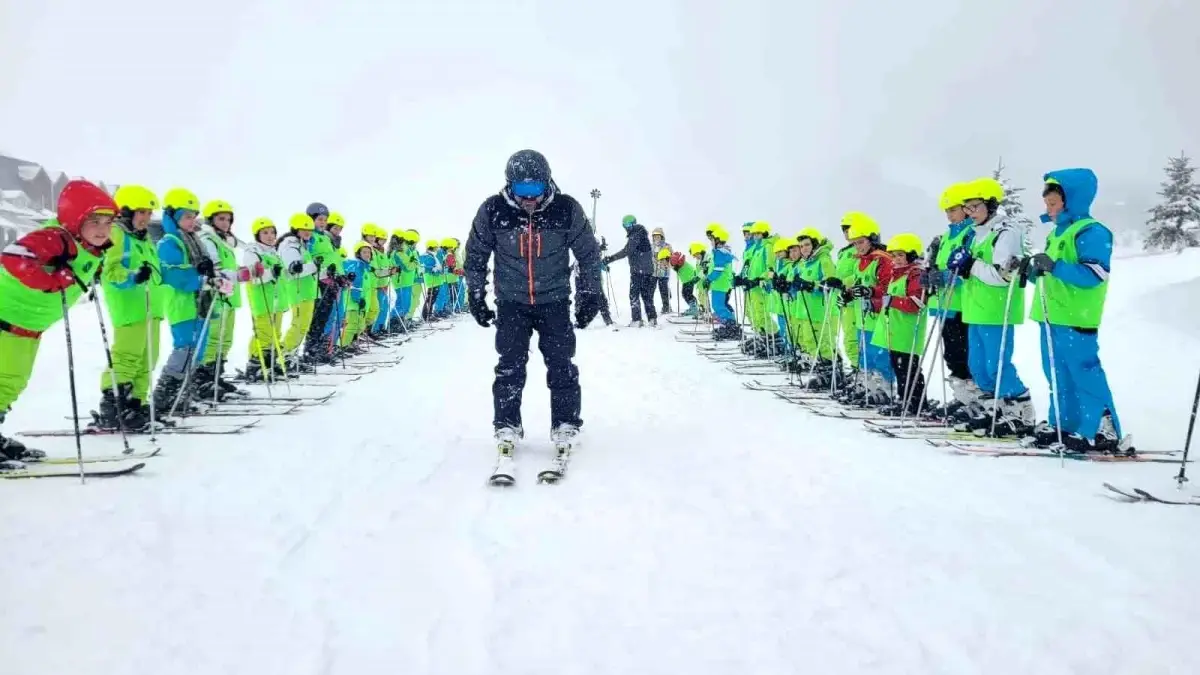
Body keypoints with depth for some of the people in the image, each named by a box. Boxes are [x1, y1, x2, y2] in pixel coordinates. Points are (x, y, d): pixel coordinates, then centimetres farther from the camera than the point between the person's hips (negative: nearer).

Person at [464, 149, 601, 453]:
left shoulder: (567, 209, -12)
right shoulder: (492, 211, -11)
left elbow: (589, 254, 0)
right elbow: (475, 255, 4)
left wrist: (590, 295, 1)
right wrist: (475, 295, 5)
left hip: (555, 301, 0)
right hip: (511, 302, 0)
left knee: (561, 364, -1)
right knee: (510, 365, -1)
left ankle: (565, 422, 13)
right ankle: (506, 425, 11)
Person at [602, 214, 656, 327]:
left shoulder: (635, 235, -11)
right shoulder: (641, 235, 18)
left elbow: (626, 251, -21)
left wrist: (610, 259, -21)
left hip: (638, 270, -9)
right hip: (648, 270, 9)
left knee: (634, 295, -6)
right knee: (647, 295, 12)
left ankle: (636, 320, -9)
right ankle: (652, 318, 13)